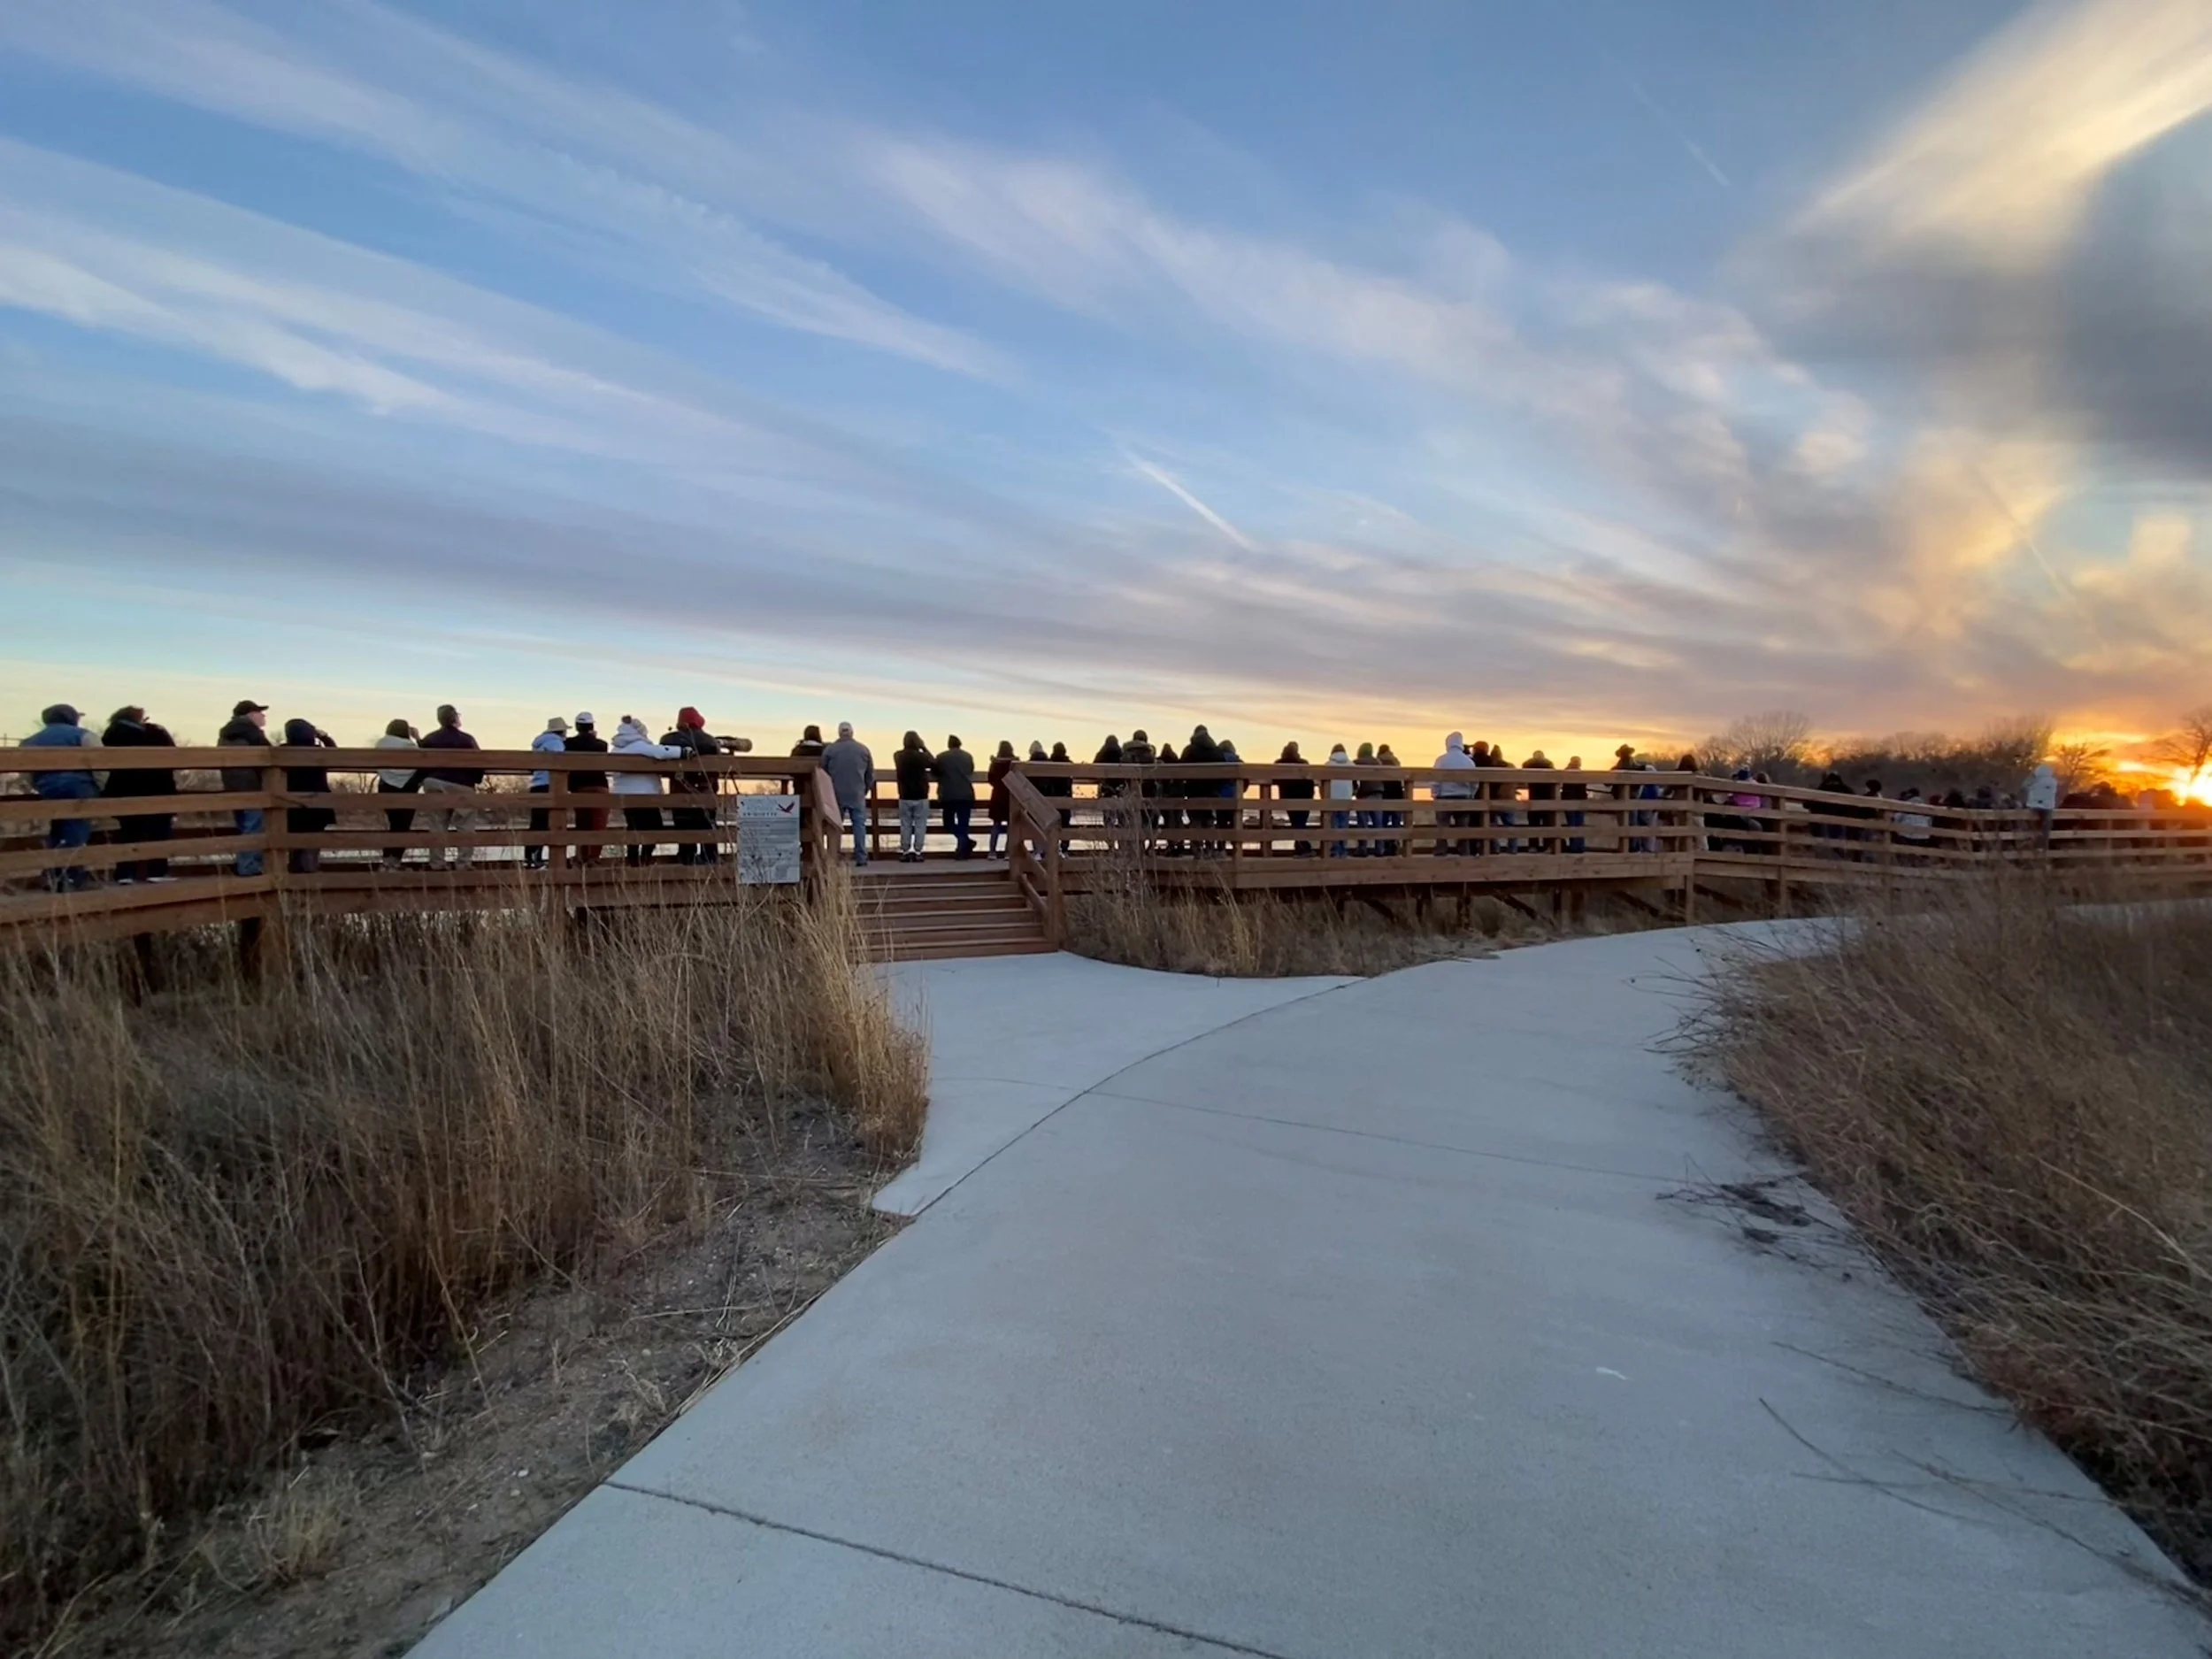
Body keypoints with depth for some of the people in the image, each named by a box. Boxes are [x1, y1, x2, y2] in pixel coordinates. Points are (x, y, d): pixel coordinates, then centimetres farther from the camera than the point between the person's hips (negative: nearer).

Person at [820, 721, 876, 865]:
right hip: (857, 795, 0)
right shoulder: (863, 749, 4)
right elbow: (871, 774, 8)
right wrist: (865, 790, 19)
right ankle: (861, 857, -1)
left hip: (836, 795, 0)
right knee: (859, 824, 3)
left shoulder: (829, 750, 0)